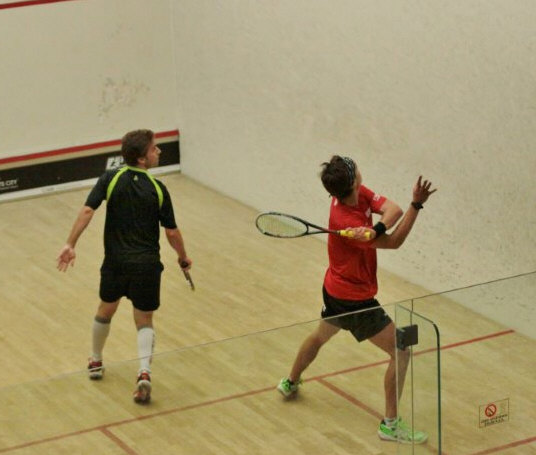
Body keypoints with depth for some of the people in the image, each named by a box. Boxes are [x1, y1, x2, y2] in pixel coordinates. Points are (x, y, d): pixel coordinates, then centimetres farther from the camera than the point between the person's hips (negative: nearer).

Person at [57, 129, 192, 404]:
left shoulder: (110, 179, -5)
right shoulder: (157, 189, -6)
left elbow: (87, 211, -14)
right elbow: (172, 232, -2)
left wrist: (70, 244, -12)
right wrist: (183, 258, 14)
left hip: (116, 262, 2)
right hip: (146, 265, -2)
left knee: (105, 311, 26)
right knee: (144, 322, 9)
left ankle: (96, 362, 44)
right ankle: (144, 372, -15)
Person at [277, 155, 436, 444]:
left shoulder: (360, 194, -11)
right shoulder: (345, 223, -32)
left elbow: (394, 210, -18)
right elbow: (394, 243, -25)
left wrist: (377, 227, -40)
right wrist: (417, 204, -38)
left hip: (334, 289, 10)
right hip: (355, 298, -10)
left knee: (320, 336, 35)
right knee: (401, 352, -7)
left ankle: (290, 383, 56)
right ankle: (390, 424, -3)